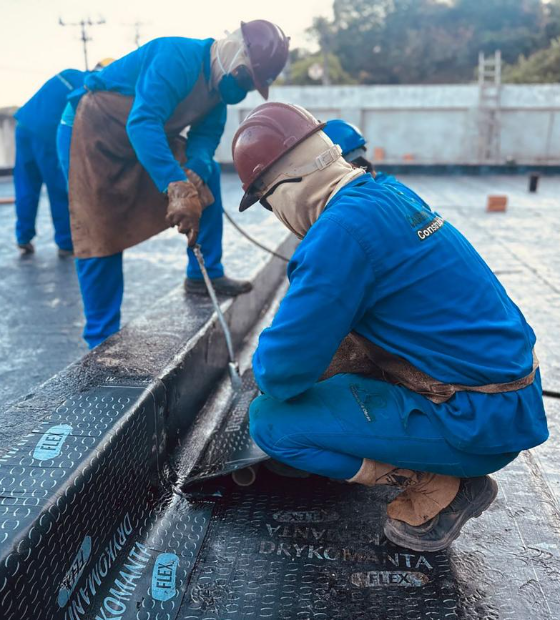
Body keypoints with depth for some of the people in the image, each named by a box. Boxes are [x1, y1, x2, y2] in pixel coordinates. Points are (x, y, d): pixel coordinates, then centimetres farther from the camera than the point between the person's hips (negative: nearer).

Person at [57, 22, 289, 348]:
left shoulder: (219, 80, 0)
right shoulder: (178, 57, -29)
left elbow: (207, 133, -5)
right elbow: (143, 122, -39)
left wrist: (194, 174, -27)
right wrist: (178, 187, -48)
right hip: (92, 131, -8)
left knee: (207, 173, 2)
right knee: (101, 237, -9)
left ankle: (204, 274, 9)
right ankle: (102, 341, 1)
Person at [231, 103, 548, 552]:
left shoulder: (342, 228, -24)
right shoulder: (388, 192, 6)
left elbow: (283, 371, -19)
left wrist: (267, 367, 3)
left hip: (482, 420, -9)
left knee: (270, 420, -11)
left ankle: (440, 491, 0)